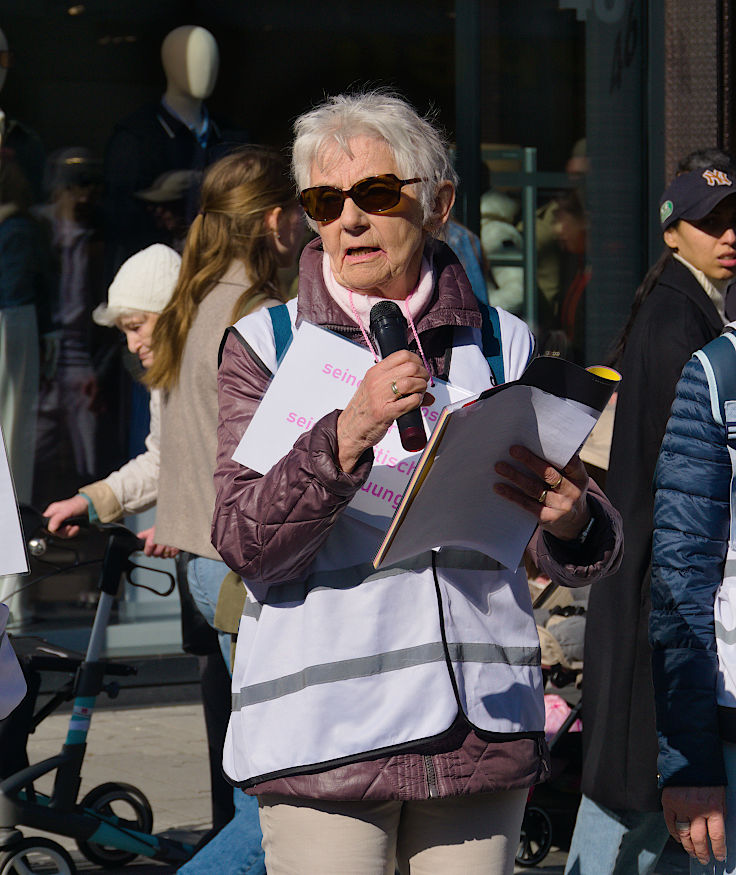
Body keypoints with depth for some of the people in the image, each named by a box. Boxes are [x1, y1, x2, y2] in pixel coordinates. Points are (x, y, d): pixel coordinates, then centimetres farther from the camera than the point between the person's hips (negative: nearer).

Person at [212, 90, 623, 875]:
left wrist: (570, 521, -15)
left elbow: (587, 556, 9)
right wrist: (348, 436, -23)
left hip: (480, 734, 3)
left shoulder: (501, 345, 11)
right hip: (323, 738, -3)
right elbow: (244, 543, -9)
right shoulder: (265, 345, 3)